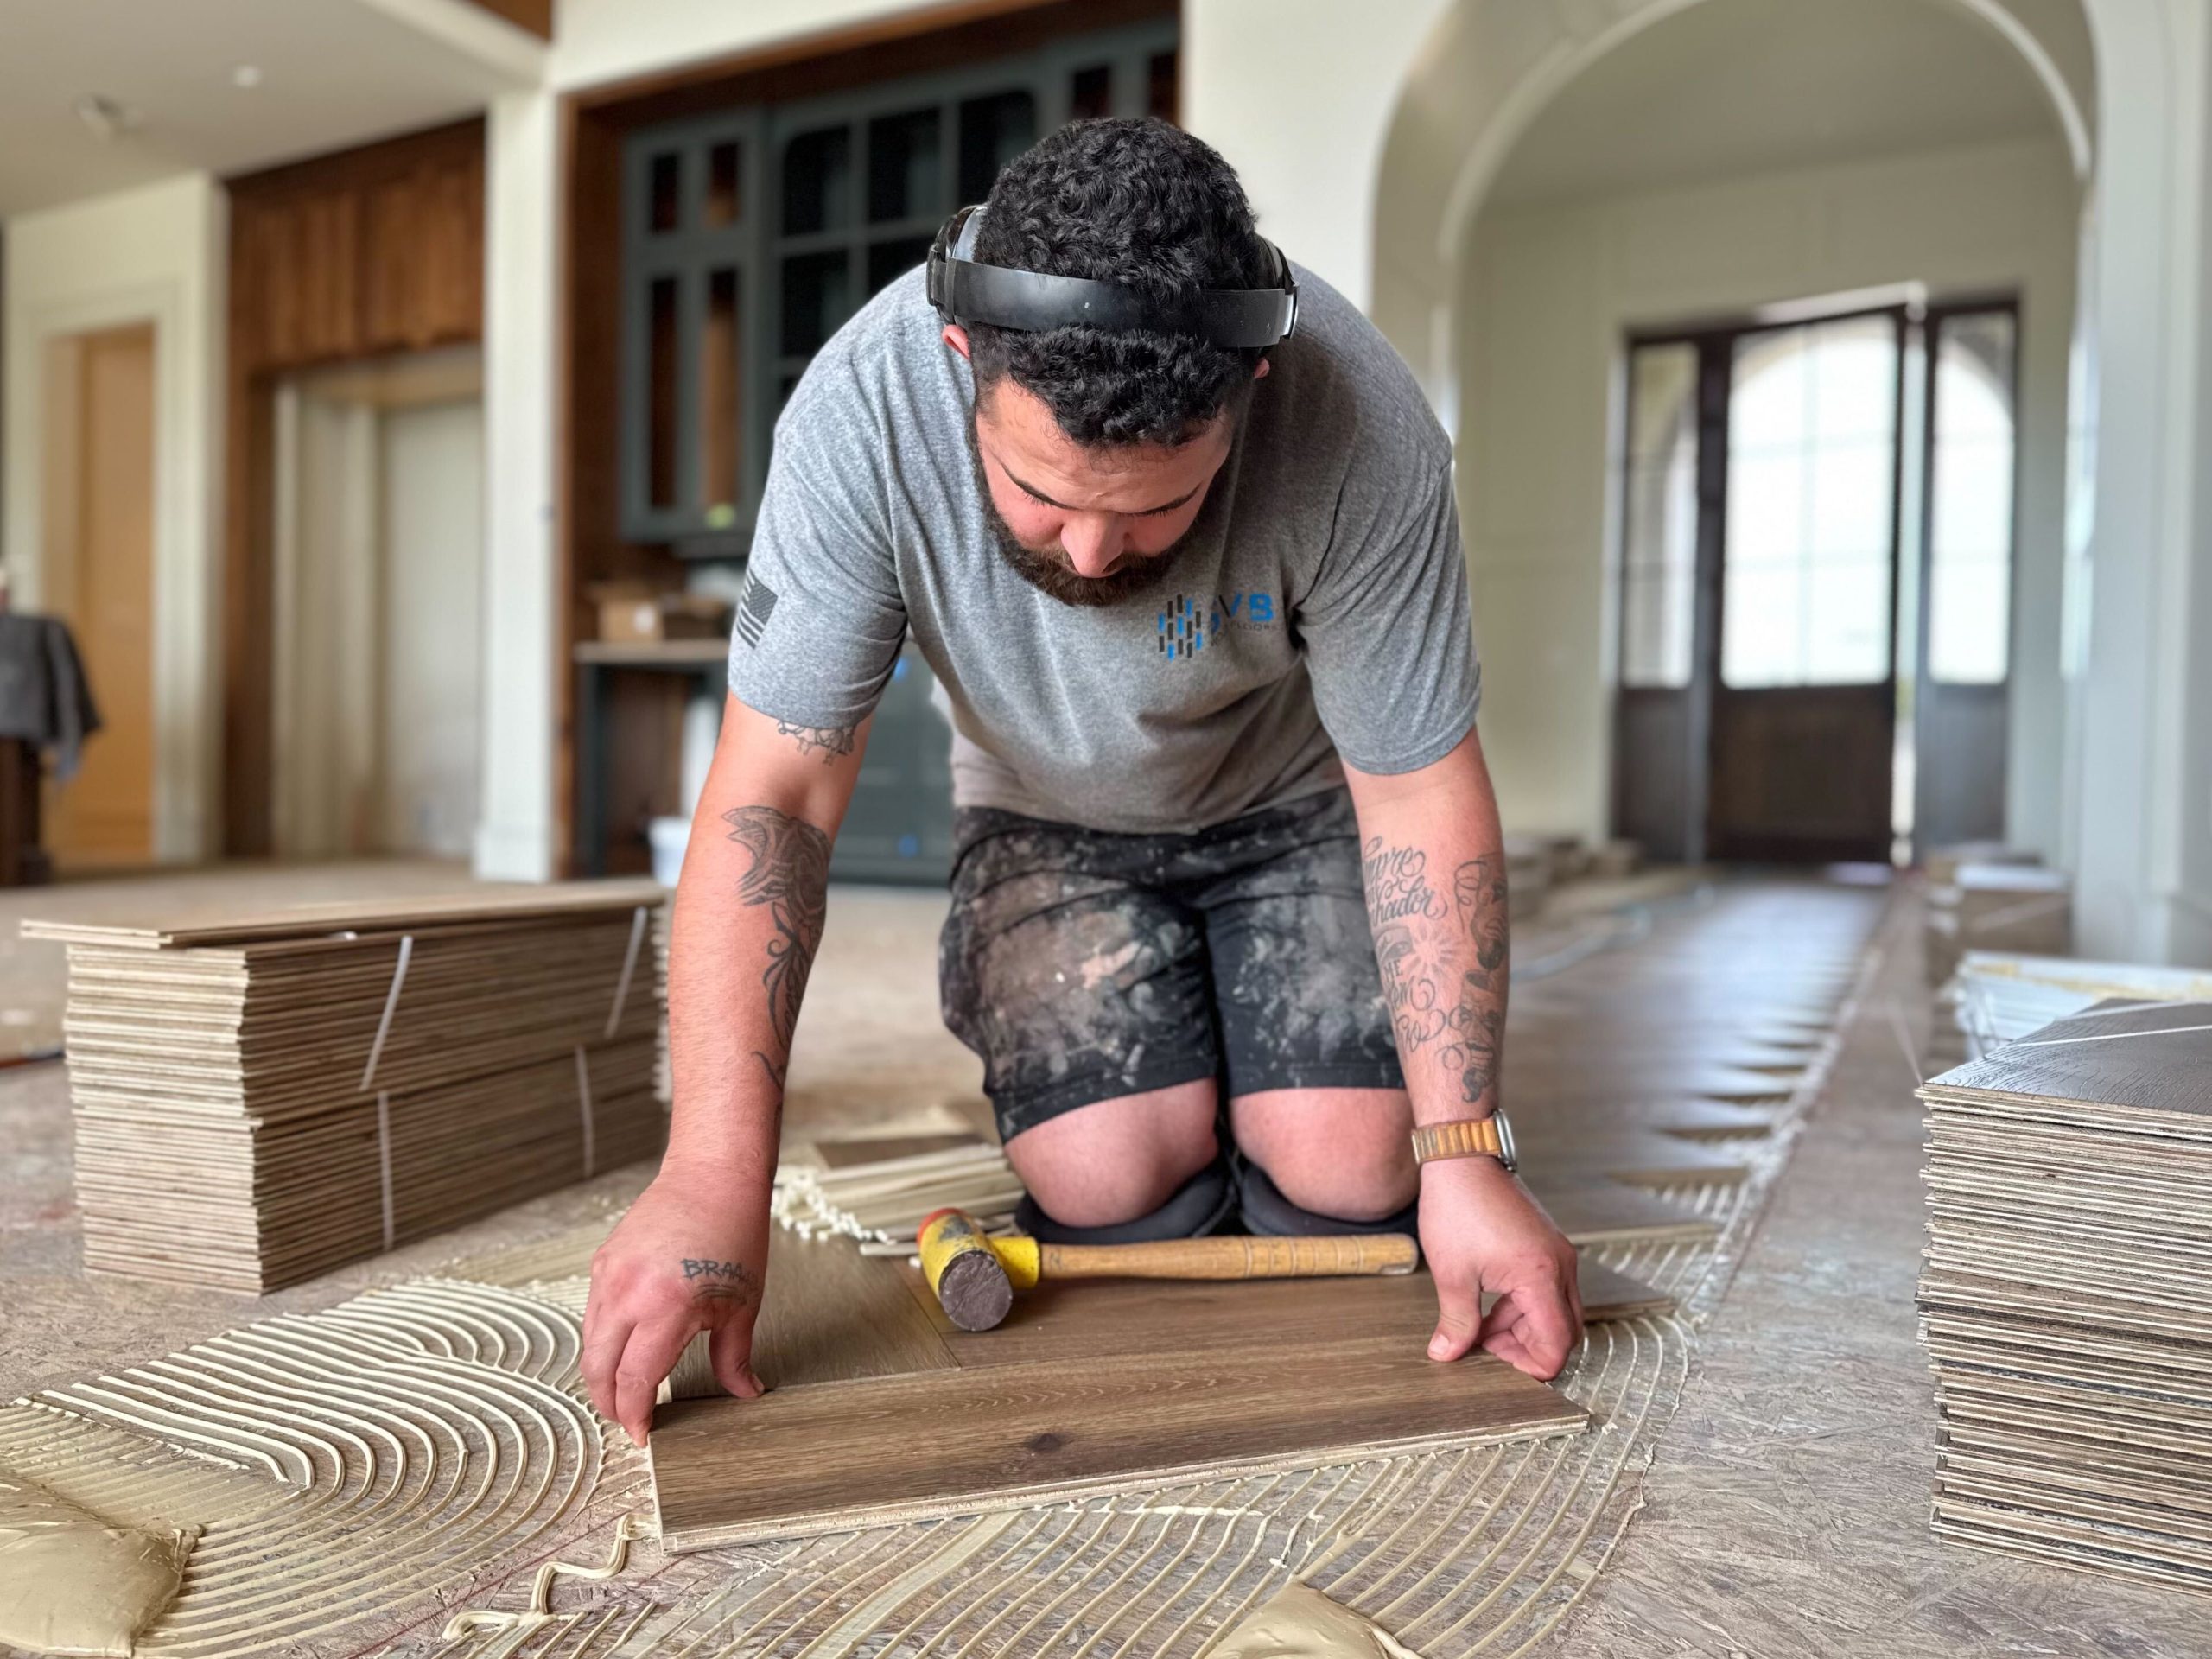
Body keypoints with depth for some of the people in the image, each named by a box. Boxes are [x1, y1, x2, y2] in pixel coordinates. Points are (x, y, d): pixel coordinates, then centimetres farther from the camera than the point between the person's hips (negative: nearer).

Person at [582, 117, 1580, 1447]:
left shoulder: (1360, 431, -31)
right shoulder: (865, 410, -30)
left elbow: (1419, 795, -21)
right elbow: (773, 800, -27)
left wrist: (1462, 1149, -24)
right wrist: (714, 1179, -33)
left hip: (1297, 804, 0)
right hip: (1051, 820, 1)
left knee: (1346, 1175, -16)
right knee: (1103, 1182, -17)